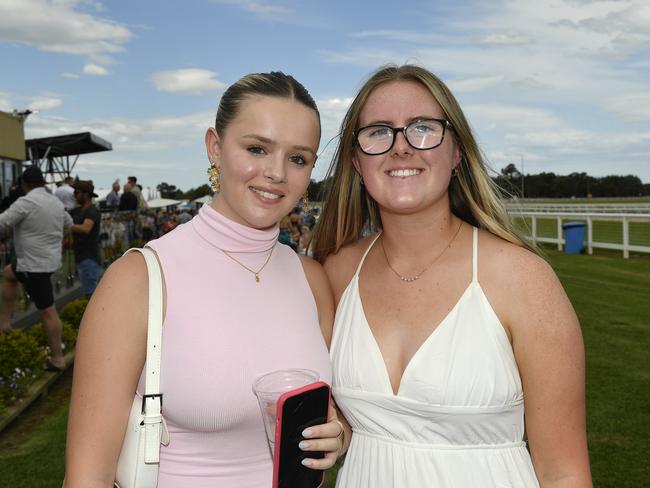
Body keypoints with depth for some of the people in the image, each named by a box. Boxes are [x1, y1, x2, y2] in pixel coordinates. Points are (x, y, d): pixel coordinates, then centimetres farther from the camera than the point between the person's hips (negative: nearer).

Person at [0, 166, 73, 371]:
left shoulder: (25, 202, -17)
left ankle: (57, 359, 3)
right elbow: (68, 223, 22)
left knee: (47, 311, -3)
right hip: (49, 259, 9)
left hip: (35, 265, -9)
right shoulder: (56, 202, 8)